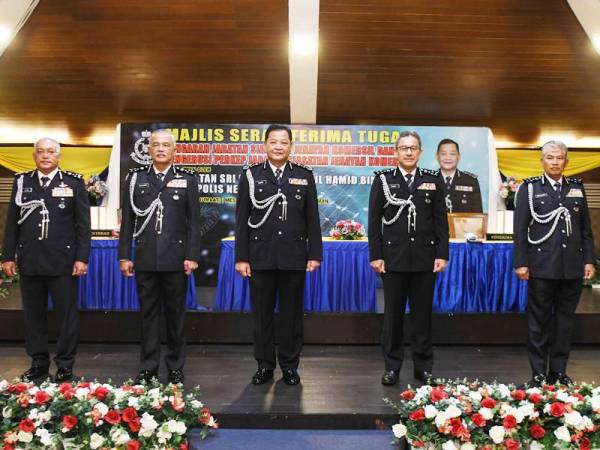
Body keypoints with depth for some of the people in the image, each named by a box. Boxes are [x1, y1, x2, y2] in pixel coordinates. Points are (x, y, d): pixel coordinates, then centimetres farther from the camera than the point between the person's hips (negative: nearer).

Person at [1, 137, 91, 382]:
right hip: (29, 260, 3)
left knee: (67, 314, 2)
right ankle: (39, 363, 22)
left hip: (63, 261, -3)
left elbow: (83, 224, -1)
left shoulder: (74, 182, 2)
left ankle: (65, 366, 13)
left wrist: (82, 258, -7)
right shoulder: (21, 181, 9)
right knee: (33, 315, 10)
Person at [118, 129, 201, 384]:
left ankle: (176, 368, 16)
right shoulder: (135, 178, 9)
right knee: (148, 313, 7)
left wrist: (192, 256, -6)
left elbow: (194, 221, 1)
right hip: (145, 258, 1)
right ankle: (148, 368, 16)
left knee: (175, 313, 6)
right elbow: (127, 221, 7)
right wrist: (124, 256, 2)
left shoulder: (187, 180, 5)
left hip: (176, 258, -1)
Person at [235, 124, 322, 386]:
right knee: (262, 313, 7)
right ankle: (264, 365, 19)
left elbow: (312, 218, 5)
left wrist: (315, 254, -1)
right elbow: (242, 219, 2)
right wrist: (241, 257, -3)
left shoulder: (304, 176, 6)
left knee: (292, 313, 7)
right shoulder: (251, 175, 4)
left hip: (294, 257, 0)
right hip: (260, 256, 0)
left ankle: (289, 365, 20)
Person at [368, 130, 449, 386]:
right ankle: (392, 367, 17)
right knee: (393, 315, 6)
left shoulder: (433, 180, 6)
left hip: (425, 258, 1)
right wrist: (375, 255, -5)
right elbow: (374, 221, 1)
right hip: (393, 258, -1)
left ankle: (423, 367, 19)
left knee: (422, 315, 8)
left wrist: (442, 254, -1)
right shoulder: (383, 179, 3)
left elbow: (440, 220, 5)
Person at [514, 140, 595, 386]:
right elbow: (520, 229, -2)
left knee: (565, 320, 9)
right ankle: (538, 373, 12)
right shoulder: (530, 188, 2)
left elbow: (586, 228, 12)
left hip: (572, 268, 3)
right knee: (539, 322, 4)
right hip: (542, 266, -3)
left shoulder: (576, 187, 11)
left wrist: (588, 260, 6)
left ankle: (558, 371, 20)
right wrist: (521, 263, -7)